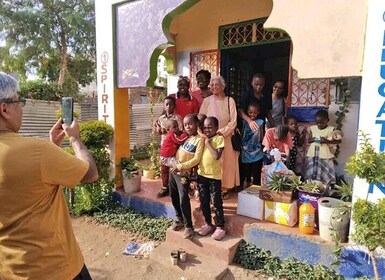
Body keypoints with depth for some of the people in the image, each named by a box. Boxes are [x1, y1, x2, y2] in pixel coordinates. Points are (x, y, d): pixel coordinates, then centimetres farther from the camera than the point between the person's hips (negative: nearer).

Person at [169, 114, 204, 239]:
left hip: (183, 173, -7)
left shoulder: (199, 139, -12)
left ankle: (188, 226, 5)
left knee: (183, 199, -9)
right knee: (174, 197, 16)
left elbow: (196, 159, -18)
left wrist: (180, 166, -19)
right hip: (173, 170, 7)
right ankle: (179, 218, 34)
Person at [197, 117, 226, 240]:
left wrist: (208, 143, -15)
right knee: (203, 202, 14)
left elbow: (217, 156, -22)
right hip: (201, 174, 6)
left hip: (214, 176, -6)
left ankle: (220, 227, 15)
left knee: (216, 202, 2)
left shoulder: (219, 138, -9)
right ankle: (208, 224, 30)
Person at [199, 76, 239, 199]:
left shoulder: (230, 101, -2)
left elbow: (233, 121, -6)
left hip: (226, 137, -1)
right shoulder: (206, 101, 3)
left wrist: (221, 132, -15)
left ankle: (224, 188, 15)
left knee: (225, 162, 4)